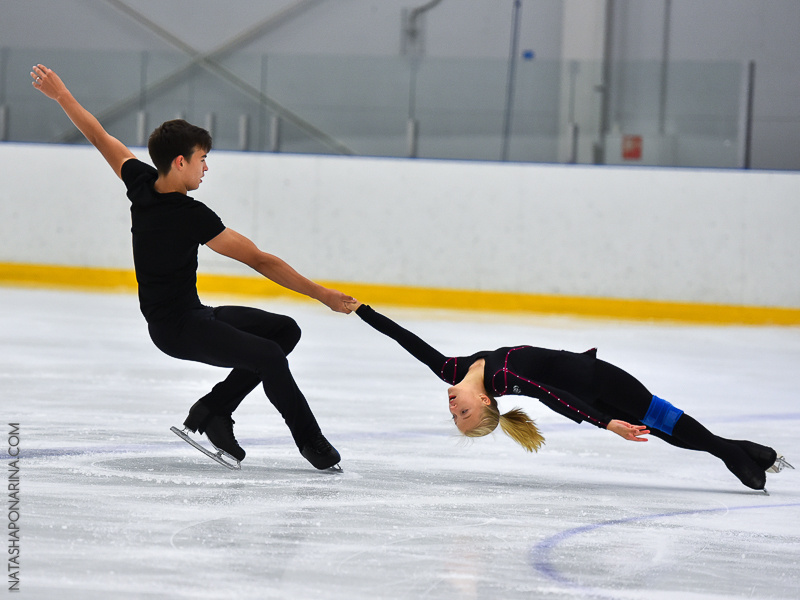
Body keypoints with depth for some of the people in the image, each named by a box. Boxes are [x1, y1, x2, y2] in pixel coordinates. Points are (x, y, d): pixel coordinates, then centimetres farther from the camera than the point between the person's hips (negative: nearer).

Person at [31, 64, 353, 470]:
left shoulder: (141, 182, -2)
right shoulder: (192, 217, -23)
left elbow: (99, 137, 13)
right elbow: (259, 261, -22)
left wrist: (61, 95, 28)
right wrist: (320, 294, -19)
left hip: (193, 316, 10)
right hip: (178, 329, -10)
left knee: (284, 329, 9)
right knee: (268, 357, -28)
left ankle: (213, 410, 9)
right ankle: (311, 442, -20)